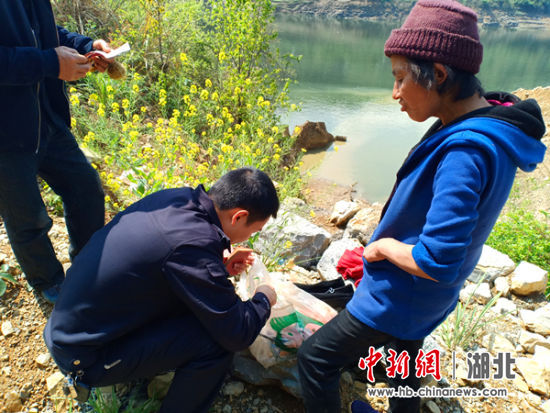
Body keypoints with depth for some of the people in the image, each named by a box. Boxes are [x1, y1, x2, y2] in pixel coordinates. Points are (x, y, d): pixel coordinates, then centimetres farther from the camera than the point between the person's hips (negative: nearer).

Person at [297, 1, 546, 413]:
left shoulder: (464, 151, -33)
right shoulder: (484, 123, -3)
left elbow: (437, 262, -34)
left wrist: (382, 246, -17)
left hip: (400, 297, -9)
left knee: (314, 358, 6)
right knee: (405, 355, 33)